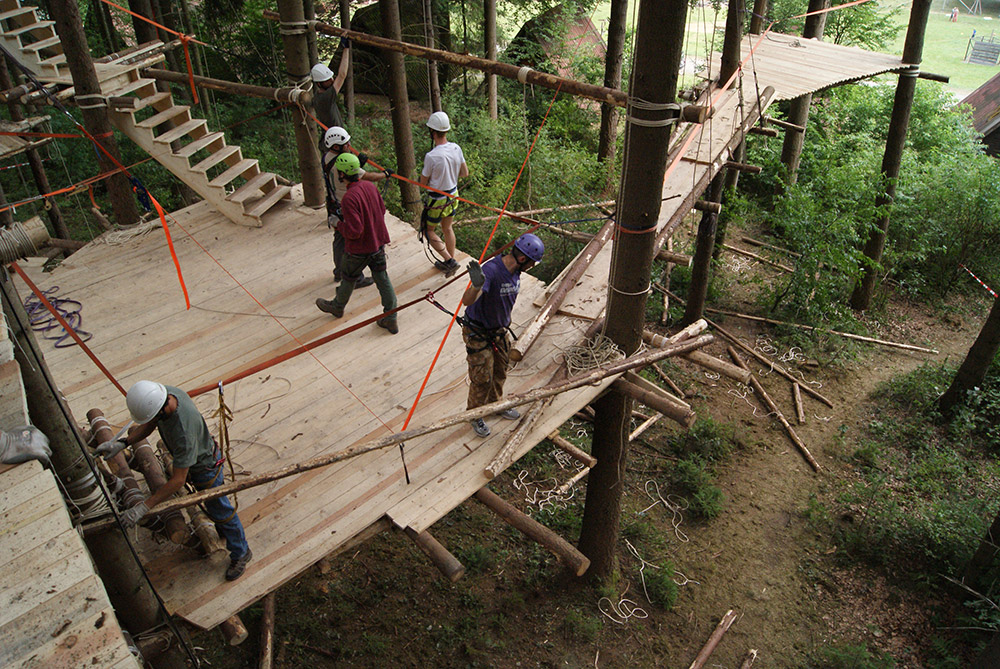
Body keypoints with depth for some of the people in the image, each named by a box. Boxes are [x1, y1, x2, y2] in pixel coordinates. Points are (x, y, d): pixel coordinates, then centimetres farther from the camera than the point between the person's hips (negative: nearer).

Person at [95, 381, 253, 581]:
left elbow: (178, 480, -37)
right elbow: (148, 426, -4)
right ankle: (222, 530, 58)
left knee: (220, 511, 13)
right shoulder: (165, 393, -24)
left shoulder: (184, 431, -46)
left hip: (204, 466, -8)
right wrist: (122, 442, -21)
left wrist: (143, 507, -35)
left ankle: (241, 554, 36)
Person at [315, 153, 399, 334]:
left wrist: (338, 223, -11)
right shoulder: (370, 186, -5)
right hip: (378, 243, 6)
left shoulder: (349, 198, -29)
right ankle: (390, 319, 17)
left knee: (349, 278, 18)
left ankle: (337, 307, 45)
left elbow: (353, 231, -28)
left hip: (359, 249, -6)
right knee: (382, 279, 12)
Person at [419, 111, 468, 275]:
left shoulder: (431, 156, -28)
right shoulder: (456, 148, -9)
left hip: (437, 200, -6)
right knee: (447, 229, 23)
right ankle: (449, 261, 35)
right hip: (453, 195, 6)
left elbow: (423, 182, -14)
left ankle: (449, 260, 6)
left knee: (427, 230, 14)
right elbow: (465, 173, 4)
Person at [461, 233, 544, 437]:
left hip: (499, 330, 8)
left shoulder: (515, 270, -6)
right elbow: (467, 301, -47)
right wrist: (476, 285, -68)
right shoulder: (491, 270, -34)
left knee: (500, 371, 23)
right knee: (482, 378, 6)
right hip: (478, 334, -8)